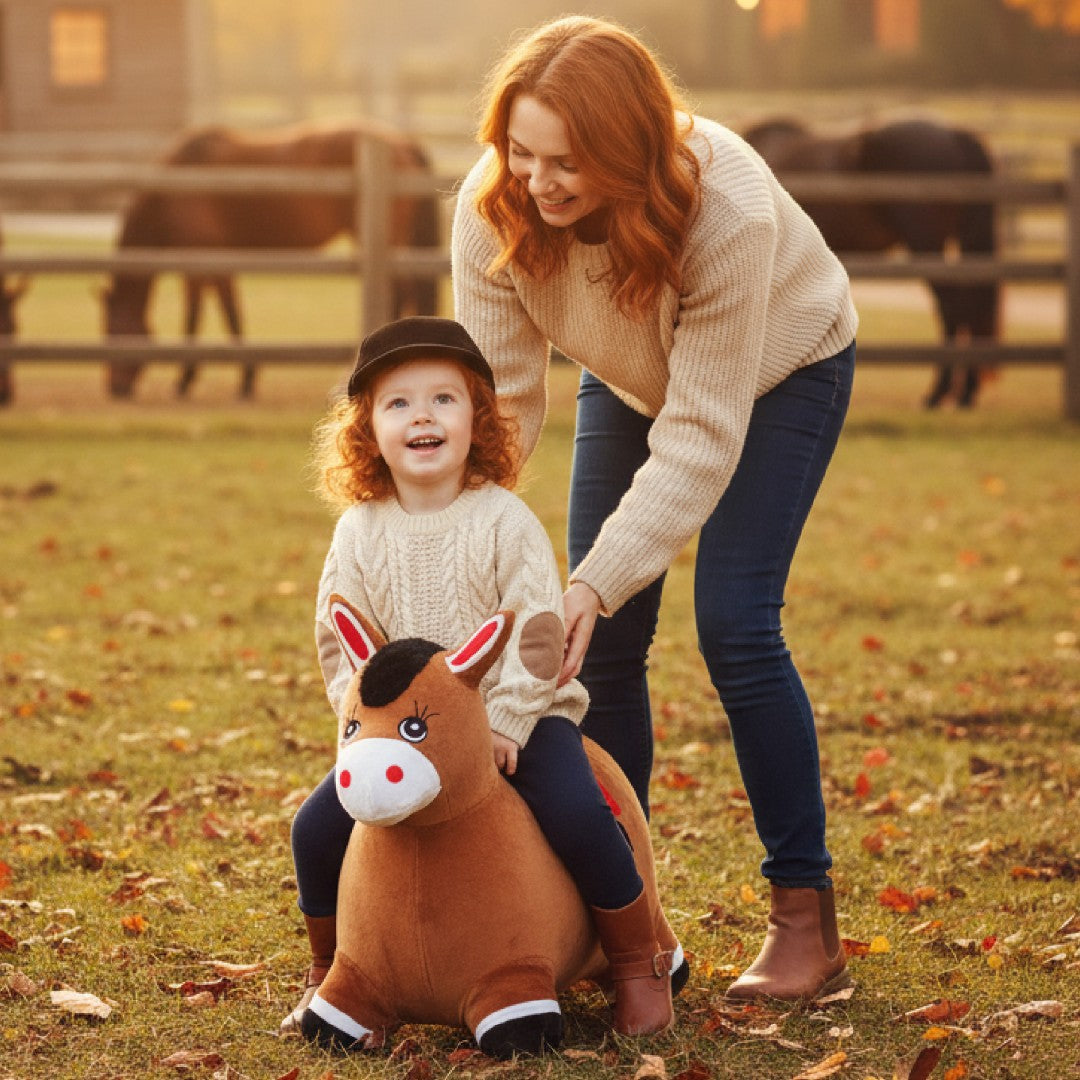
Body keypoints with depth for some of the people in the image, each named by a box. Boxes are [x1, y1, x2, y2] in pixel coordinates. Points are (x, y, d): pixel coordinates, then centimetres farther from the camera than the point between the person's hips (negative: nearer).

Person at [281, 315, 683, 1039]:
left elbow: (538, 632, -13)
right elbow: (340, 645, 1)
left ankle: (644, 958, -5)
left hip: (516, 716, -3)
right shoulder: (361, 531, -1)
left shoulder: (504, 520, -10)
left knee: (576, 812, -27)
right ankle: (329, 970, 14)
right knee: (318, 826, -11)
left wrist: (505, 725, -20)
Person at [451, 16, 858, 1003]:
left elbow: (700, 437, -37)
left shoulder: (729, 212, -41)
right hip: (627, 379, 4)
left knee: (735, 626, -17)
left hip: (780, 371, -4)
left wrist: (598, 581, -42)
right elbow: (498, 395, -22)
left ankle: (807, 921, -7)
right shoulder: (494, 208, -29)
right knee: (604, 641, -3)